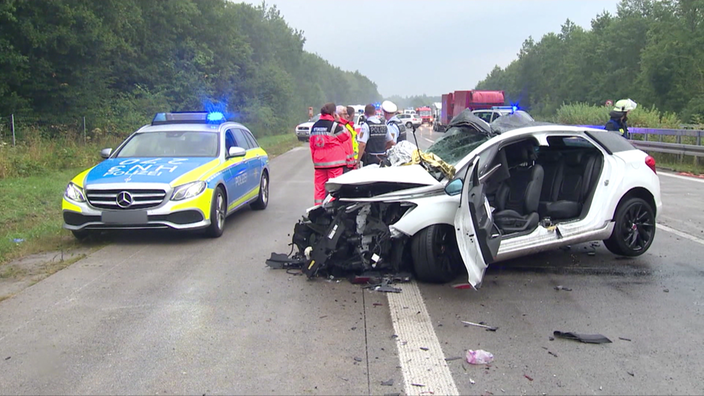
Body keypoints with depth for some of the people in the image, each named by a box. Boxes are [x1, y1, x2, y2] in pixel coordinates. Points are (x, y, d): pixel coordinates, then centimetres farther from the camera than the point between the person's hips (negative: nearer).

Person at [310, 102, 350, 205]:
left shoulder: (314, 126, 11)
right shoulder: (334, 125, -10)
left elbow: (312, 145, 15)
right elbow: (346, 135, 2)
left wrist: (314, 159, 22)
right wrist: (339, 122, 6)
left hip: (319, 162, 6)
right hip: (334, 162, -6)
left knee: (319, 185, 8)